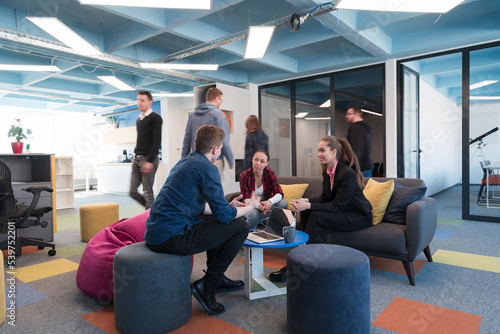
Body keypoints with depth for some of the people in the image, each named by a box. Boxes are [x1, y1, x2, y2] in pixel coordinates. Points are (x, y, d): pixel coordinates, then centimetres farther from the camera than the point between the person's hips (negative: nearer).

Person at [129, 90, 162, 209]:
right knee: (133, 192, 5)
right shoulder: (139, 119, 20)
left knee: (147, 193, -5)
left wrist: (150, 161, -19)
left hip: (149, 158, -8)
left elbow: (157, 141, -13)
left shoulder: (155, 118, -5)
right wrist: (136, 158, 17)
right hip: (137, 158, 8)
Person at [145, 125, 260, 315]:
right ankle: (207, 286, 3)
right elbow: (223, 214, -14)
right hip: (172, 237, -10)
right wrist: (248, 208, 6)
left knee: (214, 222, 27)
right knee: (239, 226, -4)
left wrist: (230, 206, 25)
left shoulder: (184, 162, 17)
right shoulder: (206, 167, -12)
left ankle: (217, 278, 33)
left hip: (154, 235, 10)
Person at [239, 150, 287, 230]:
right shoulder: (244, 176, -14)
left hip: (266, 204, 3)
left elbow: (279, 194, -15)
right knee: (253, 214, -37)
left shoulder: (270, 173, -10)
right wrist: (258, 205, -41)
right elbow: (246, 199, -18)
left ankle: (259, 219, -20)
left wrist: (270, 202, -39)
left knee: (284, 203, -25)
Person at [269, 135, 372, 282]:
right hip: (343, 213, 8)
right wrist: (306, 201, -13)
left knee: (317, 216, -27)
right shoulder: (327, 171, 2)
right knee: (305, 211, -10)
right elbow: (325, 198, 6)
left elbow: (337, 206, -25)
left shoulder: (348, 173, -24)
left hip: (359, 216, -8)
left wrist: (308, 205, -30)